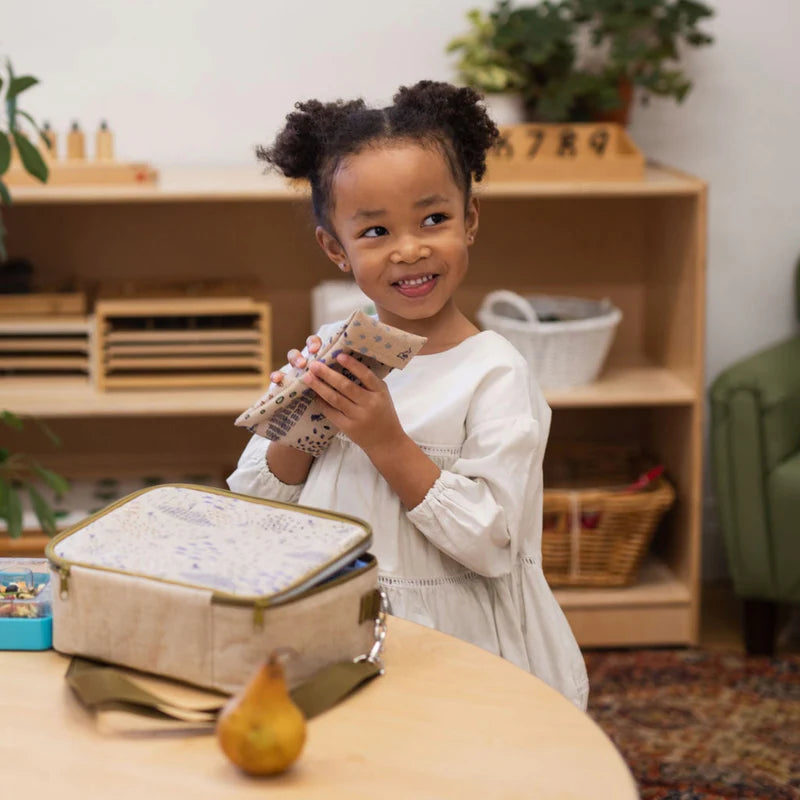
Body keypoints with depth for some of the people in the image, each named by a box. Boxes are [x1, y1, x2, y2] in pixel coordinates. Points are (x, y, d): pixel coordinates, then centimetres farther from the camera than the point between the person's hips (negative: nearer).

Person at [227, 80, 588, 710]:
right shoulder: (328, 353, 2)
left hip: (459, 652, -4)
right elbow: (250, 511, 4)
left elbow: (493, 544, -19)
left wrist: (387, 443, -23)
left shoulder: (495, 375, -12)